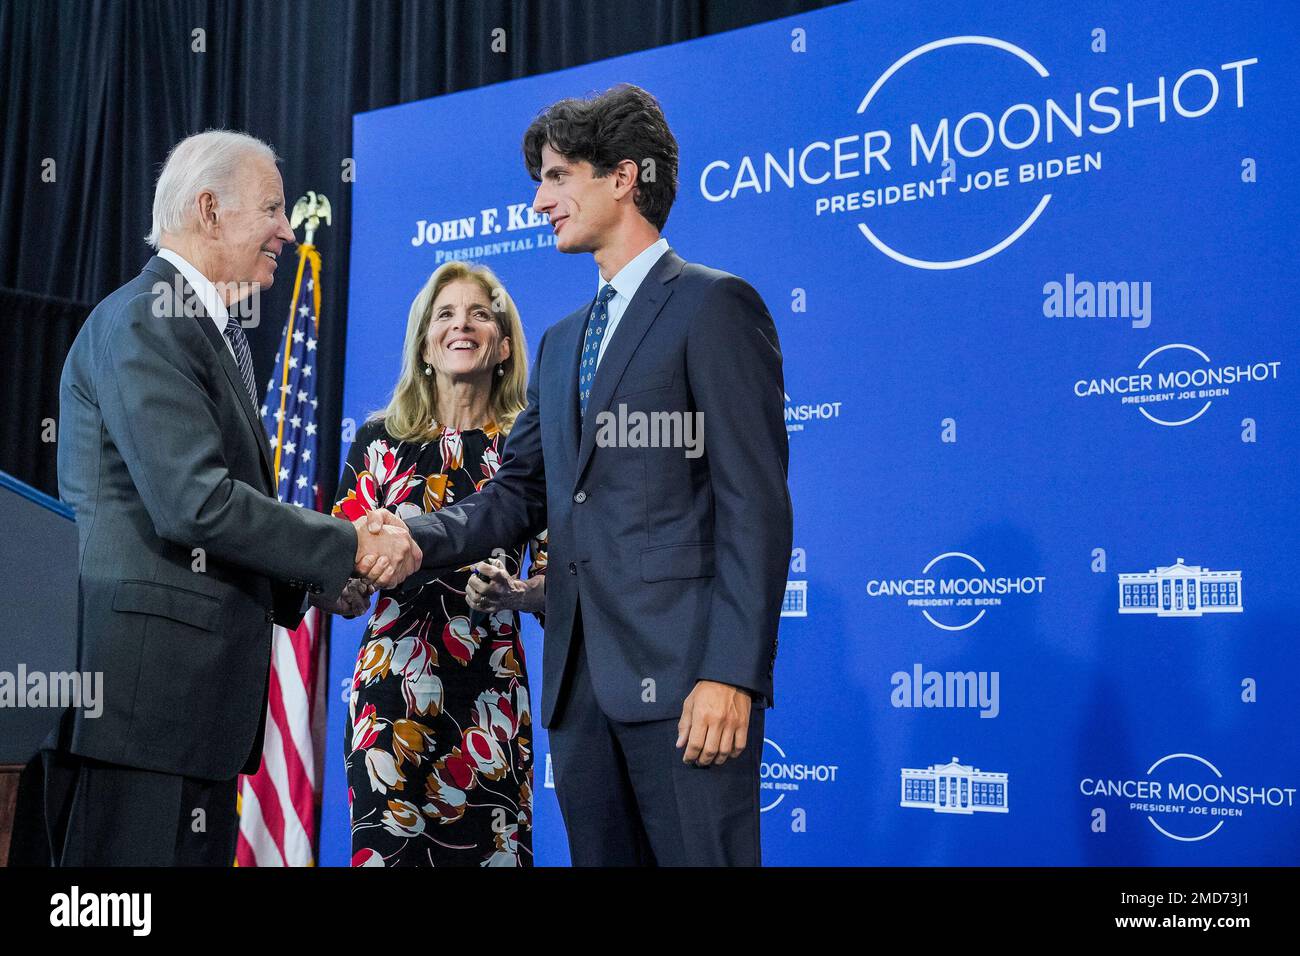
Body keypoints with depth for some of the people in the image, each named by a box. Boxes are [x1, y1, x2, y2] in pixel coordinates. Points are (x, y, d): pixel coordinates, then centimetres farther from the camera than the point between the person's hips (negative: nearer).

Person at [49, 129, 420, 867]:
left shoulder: (216, 330, 21)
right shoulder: (142, 321, -10)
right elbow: (195, 502, -21)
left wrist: (314, 581, 7)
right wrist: (353, 548, -14)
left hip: (197, 691, 10)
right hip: (142, 689, -10)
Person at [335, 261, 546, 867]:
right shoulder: (380, 438, 8)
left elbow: (553, 579, 3)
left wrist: (515, 590, -18)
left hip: (489, 686, 0)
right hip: (392, 682, 1)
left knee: (489, 848, -1)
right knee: (385, 845, -2)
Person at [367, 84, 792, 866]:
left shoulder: (715, 306, -2)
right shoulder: (561, 342, 22)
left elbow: (755, 504, -10)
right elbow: (520, 494, 17)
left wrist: (732, 674, -18)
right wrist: (416, 539, -2)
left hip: (682, 676, -7)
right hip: (582, 682, 7)